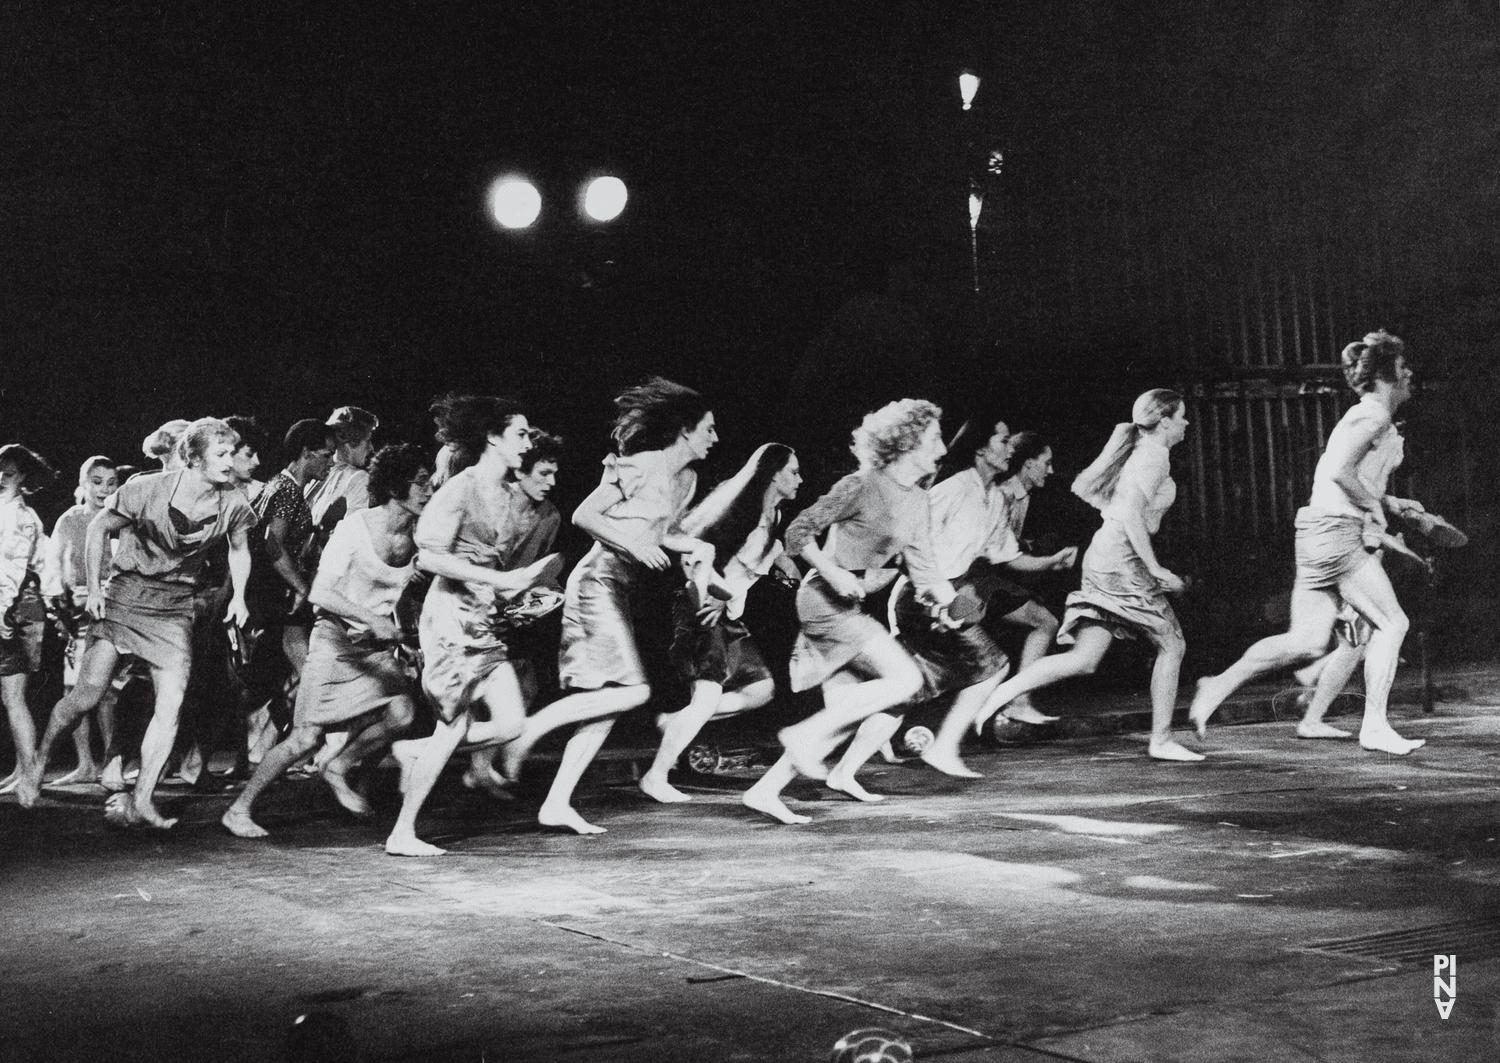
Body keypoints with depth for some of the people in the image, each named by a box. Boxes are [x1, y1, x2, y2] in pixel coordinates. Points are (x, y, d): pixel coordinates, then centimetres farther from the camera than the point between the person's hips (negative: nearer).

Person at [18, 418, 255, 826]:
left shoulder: (233, 505, -8)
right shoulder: (145, 490, -15)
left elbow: (239, 549, 13)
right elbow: (98, 529, 0)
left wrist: (239, 595, 0)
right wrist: (94, 588, -3)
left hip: (174, 608, 2)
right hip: (125, 594, -2)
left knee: (172, 704, -10)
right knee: (88, 694, -3)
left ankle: (141, 801, -3)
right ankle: (37, 766, 21)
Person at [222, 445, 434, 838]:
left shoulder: (417, 535, -2)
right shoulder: (355, 526, -17)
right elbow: (320, 593, -21)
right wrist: (373, 619, -28)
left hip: (378, 645, 5)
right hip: (336, 639, -5)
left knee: (402, 712, -18)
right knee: (307, 736, -7)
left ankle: (338, 768, 7)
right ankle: (238, 809, 8)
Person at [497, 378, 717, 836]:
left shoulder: (686, 480, 13)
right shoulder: (639, 466, -11)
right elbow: (583, 515, -11)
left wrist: (695, 546, 4)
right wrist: (634, 544, -21)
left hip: (618, 589, 9)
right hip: (599, 580, -9)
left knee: (607, 701, 5)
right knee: (631, 690, -17)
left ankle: (557, 803, 7)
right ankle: (531, 729, -9)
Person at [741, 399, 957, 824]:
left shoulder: (918, 503, 12)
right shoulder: (862, 486, -13)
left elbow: (922, 564, 14)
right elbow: (798, 532, -11)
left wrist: (937, 592, -6)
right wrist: (833, 572, -23)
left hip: (850, 609, 9)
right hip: (826, 600, -9)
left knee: (847, 716, 5)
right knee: (905, 679, -17)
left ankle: (764, 791, 9)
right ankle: (805, 735, -11)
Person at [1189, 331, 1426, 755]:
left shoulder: (1365, 416, 22)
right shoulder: (1374, 415, -9)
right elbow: (1339, 470, -22)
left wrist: (1388, 502, 19)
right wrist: (1373, 506, -10)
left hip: (1317, 532, 10)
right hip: (1338, 533, -10)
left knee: (1307, 641, 3)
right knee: (1391, 624, -5)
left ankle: (1220, 684, 3)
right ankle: (1375, 726, -5)